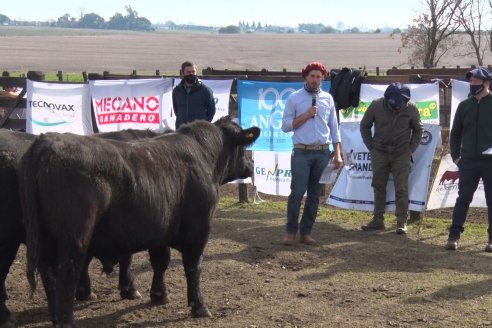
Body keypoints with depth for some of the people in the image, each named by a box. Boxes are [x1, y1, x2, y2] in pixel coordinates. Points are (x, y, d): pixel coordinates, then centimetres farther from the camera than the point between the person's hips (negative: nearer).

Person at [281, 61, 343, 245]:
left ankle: (306, 232, 13)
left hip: (323, 153, 3)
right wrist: (306, 115, -11)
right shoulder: (294, 98, 1)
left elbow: (334, 128, 11)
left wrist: (337, 154, 6)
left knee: (314, 195, 5)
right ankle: (291, 231, 2)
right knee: (297, 192, -9)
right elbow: (286, 126, -1)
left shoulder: (327, 99, 10)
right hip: (302, 153, -3)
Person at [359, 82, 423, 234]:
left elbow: (418, 129, 7)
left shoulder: (411, 108, -10)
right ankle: (378, 220, 17)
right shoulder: (376, 105, -10)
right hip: (379, 152, 2)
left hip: (401, 154, -1)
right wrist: (371, 146, 2)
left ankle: (402, 222, 1)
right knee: (378, 186, 8)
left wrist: (411, 149, 0)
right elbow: (364, 126, 5)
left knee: (401, 188, -4)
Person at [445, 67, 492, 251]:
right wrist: (455, 155, 5)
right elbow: (455, 133, 14)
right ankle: (454, 236, 4)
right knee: (463, 198, 2)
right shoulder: (464, 106, 8)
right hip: (468, 160, 2)